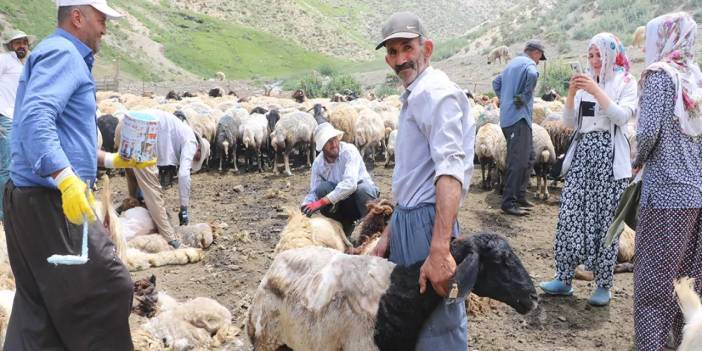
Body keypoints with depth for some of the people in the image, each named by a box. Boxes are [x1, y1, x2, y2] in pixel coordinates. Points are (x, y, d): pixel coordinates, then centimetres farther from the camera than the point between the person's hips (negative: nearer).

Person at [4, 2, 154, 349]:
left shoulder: (65, 56, 22)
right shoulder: (61, 53, -10)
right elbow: (35, 118, -27)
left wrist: (112, 160, 30)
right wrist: (67, 180, -36)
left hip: (27, 199, 11)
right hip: (50, 202, -11)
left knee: (38, 304, 14)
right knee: (108, 289, -3)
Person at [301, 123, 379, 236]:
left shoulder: (349, 151, -22)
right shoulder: (318, 163, -7)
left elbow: (350, 183, -36)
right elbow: (314, 192, -2)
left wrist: (322, 202, -40)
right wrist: (306, 206, -26)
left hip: (365, 193, -3)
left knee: (363, 189, -37)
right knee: (322, 188, -24)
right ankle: (344, 228, -12)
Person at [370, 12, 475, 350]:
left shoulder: (436, 92, -14)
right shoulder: (413, 96, 18)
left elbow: (450, 170, -26)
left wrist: (440, 249, -34)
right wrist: (389, 232, 21)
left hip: (427, 221, -10)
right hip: (407, 219, 10)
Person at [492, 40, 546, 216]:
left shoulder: (512, 63, 21)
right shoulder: (528, 64, -7)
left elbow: (496, 83, 32)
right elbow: (533, 75, -31)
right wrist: (525, 96, -18)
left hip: (508, 117, 10)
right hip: (518, 117, -10)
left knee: (529, 157, 18)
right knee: (518, 161, -9)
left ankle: (520, 196, 22)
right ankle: (508, 203, -9)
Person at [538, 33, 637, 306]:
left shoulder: (626, 82, 3)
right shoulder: (585, 82, 15)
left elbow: (623, 117, -12)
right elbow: (569, 124, 9)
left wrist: (597, 92, -19)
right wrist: (571, 94, -7)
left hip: (610, 155, -4)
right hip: (582, 153, 4)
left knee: (605, 220, -1)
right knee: (569, 216, -1)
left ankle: (604, 285, 7)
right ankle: (564, 279, 7)